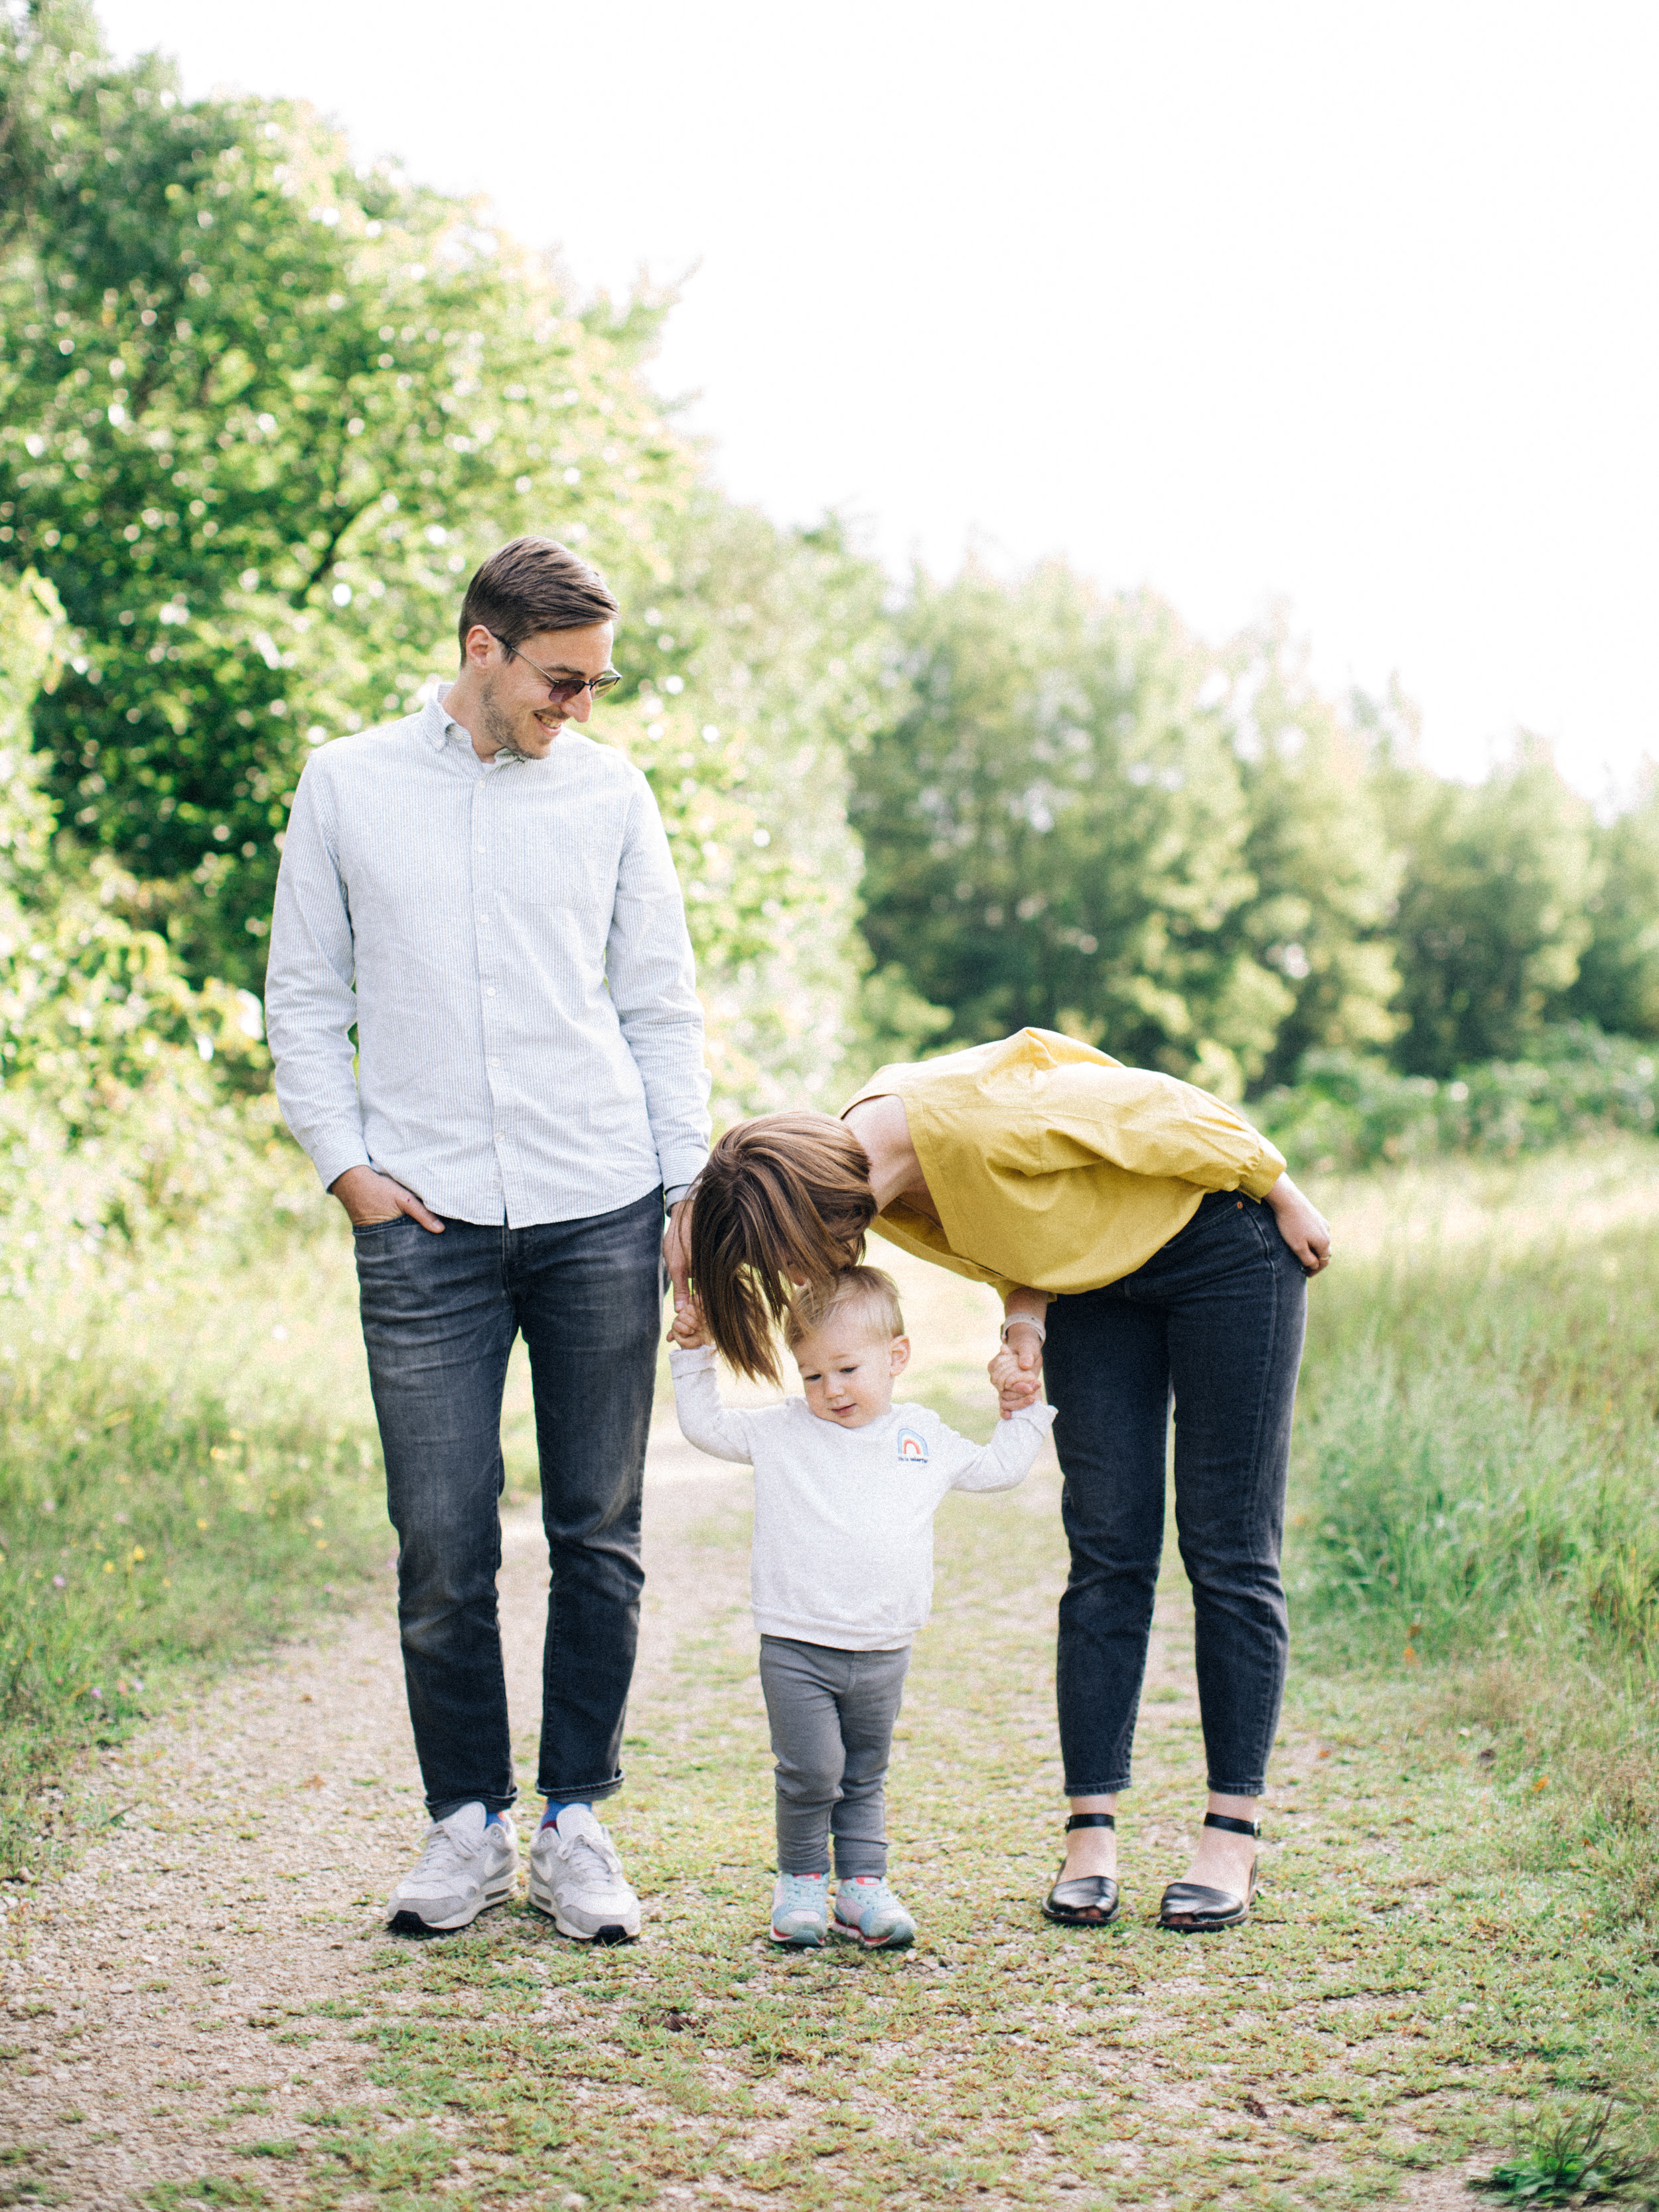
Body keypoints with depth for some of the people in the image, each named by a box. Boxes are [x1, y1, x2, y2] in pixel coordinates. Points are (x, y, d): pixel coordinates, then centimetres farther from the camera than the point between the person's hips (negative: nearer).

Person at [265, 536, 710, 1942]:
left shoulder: (609, 792, 9)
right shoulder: (350, 786, 7)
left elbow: (662, 1007, 12)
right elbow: (304, 999, 11)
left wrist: (688, 1189, 5)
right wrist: (347, 1164, 0)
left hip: (600, 1214, 1)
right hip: (425, 1223, -1)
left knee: (599, 1535, 3)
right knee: (442, 1547, -1)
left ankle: (577, 1823, 14)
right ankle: (470, 1825, 13)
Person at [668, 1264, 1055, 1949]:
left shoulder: (924, 1438, 10)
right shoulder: (780, 1431, 3)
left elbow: (1000, 1467, 24)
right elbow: (706, 1427, 7)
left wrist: (1025, 1408, 21)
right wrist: (694, 1356, 1)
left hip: (883, 1652, 3)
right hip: (795, 1647, -2)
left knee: (864, 1777, 12)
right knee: (811, 1772, -8)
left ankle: (862, 1886, 21)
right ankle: (801, 1881, 10)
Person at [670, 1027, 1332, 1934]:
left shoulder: (970, 1118, -36)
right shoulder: (886, 1191, -12)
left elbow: (1169, 1111, -26)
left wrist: (1285, 1199, -14)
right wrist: (1023, 1328, -16)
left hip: (1224, 1241, -6)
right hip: (1096, 1276, 7)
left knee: (1227, 1548, -4)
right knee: (1107, 1549, 0)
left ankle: (1232, 1838, 0)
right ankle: (1091, 1834, 1)